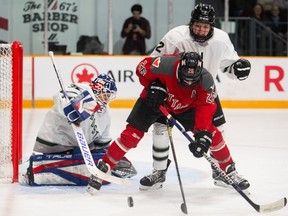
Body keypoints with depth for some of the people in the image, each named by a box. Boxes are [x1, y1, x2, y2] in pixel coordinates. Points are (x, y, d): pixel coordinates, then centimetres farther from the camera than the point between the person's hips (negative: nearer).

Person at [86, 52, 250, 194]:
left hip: (186, 106, 2)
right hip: (155, 99, -2)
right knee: (132, 134, -12)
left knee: (212, 133, -6)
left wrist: (203, 135, -43)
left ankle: (229, 171, 13)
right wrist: (152, 85, -26)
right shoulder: (166, 65, -38)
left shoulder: (206, 80, -32)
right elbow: (143, 66, -18)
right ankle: (102, 169, -4)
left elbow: (205, 108, -33)